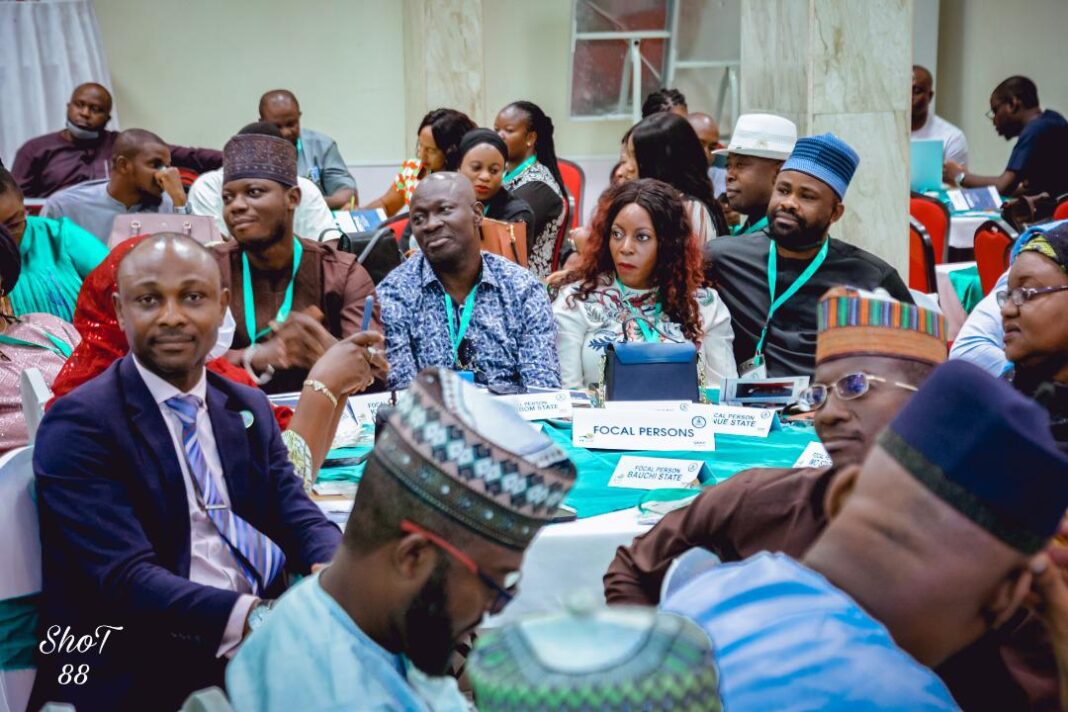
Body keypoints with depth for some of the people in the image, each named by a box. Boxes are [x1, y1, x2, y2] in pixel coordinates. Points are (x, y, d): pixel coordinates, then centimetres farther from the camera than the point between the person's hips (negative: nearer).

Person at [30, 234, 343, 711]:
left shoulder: (248, 407, 14)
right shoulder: (79, 424, -8)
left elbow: (298, 519, 5)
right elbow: (126, 579, -17)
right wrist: (253, 619, -33)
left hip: (265, 637, 7)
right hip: (146, 669, -7)